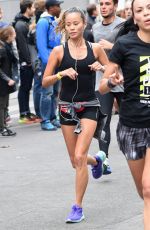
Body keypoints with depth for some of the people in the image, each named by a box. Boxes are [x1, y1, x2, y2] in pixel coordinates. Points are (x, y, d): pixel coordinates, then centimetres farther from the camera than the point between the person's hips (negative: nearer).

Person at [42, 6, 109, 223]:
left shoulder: (95, 48, -1)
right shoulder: (59, 51, -2)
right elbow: (45, 82, 0)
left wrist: (101, 67, -10)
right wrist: (62, 73, -18)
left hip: (89, 107, -2)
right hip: (67, 107, 2)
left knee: (80, 157, -15)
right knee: (76, 161, 10)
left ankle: (78, 207, -7)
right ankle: (96, 161, 47)